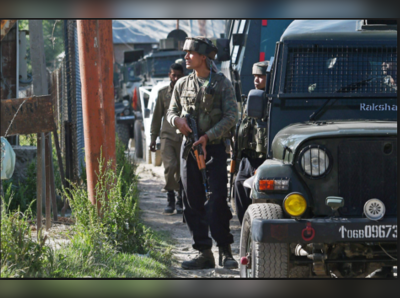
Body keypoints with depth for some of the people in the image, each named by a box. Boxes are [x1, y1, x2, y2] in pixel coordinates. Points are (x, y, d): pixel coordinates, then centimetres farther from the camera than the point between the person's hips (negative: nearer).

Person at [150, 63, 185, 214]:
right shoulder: (163, 92, 8)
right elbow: (157, 116, 14)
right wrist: (153, 138, 12)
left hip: (184, 137, 0)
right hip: (167, 135, 0)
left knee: (182, 170, 2)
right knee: (170, 166, -17)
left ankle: (180, 201, 16)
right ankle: (170, 197, -3)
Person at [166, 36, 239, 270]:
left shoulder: (222, 84, -2)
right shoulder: (182, 85, 12)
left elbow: (231, 116, -7)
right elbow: (171, 111, 18)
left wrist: (208, 136, -18)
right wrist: (177, 120, -7)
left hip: (215, 147, -4)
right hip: (189, 146, 5)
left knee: (218, 200, -11)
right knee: (193, 202, 3)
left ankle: (225, 251, -4)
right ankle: (204, 253, 8)